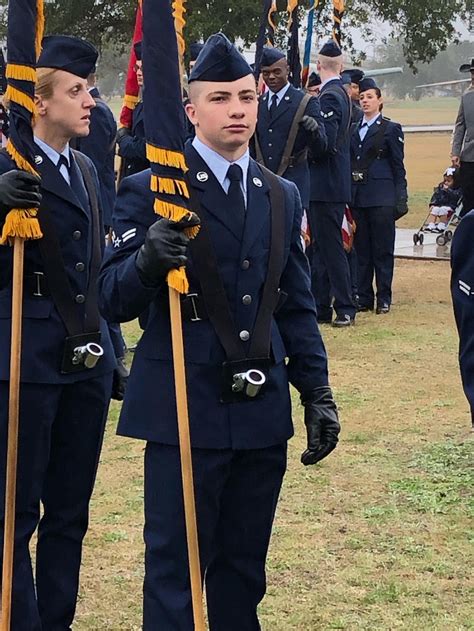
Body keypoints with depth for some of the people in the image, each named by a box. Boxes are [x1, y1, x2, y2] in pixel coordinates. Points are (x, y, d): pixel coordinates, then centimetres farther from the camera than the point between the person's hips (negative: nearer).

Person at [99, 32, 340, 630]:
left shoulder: (282, 196, 12)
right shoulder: (150, 191, -4)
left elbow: (296, 306, 16)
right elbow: (113, 300, -9)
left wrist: (317, 391, 9)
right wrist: (147, 260, -29)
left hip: (262, 412, 5)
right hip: (184, 413, -5)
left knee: (244, 569, 14)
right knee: (175, 571, 0)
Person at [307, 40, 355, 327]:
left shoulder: (328, 97, -16)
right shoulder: (341, 93, 13)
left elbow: (325, 142, -24)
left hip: (327, 185, -10)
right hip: (330, 184, 10)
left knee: (331, 247, -5)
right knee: (320, 247, 14)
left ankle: (346, 309, -1)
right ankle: (321, 306, 19)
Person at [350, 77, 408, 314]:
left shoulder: (391, 129, 3)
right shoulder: (353, 130, 15)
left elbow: (398, 167, 0)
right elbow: (349, 163, 14)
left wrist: (401, 199, -6)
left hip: (381, 198, -4)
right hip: (357, 197, 4)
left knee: (382, 250, -1)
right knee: (361, 250, 6)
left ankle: (384, 299, 4)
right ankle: (364, 298, 12)